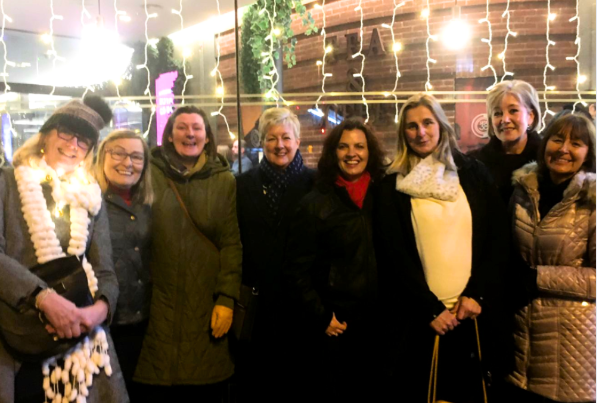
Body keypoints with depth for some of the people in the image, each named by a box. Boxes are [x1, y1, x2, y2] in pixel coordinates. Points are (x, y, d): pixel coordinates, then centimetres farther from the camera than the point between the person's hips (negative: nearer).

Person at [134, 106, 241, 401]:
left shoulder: (224, 181, 4)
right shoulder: (150, 174, 4)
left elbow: (232, 243, 1)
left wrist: (227, 299, -5)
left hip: (208, 304, 0)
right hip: (161, 303, 0)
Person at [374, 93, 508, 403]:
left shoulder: (474, 174, 7)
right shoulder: (392, 187, 1)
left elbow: (497, 237, 3)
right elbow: (393, 254, -3)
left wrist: (475, 294, -8)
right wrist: (431, 308, -10)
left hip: (476, 312, 2)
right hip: (421, 317, -2)